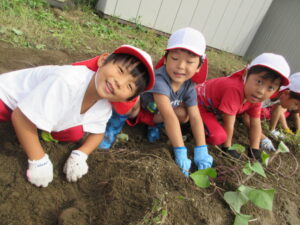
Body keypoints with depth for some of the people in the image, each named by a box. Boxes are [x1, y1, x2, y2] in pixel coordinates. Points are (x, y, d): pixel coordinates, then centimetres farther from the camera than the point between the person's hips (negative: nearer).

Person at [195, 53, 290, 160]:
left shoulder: (255, 98, -10)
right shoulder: (235, 90, -37)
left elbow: (255, 125, 0)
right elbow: (228, 124, -28)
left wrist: (254, 150, -3)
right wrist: (227, 148, -16)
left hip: (213, 106, 9)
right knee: (218, 137, -28)